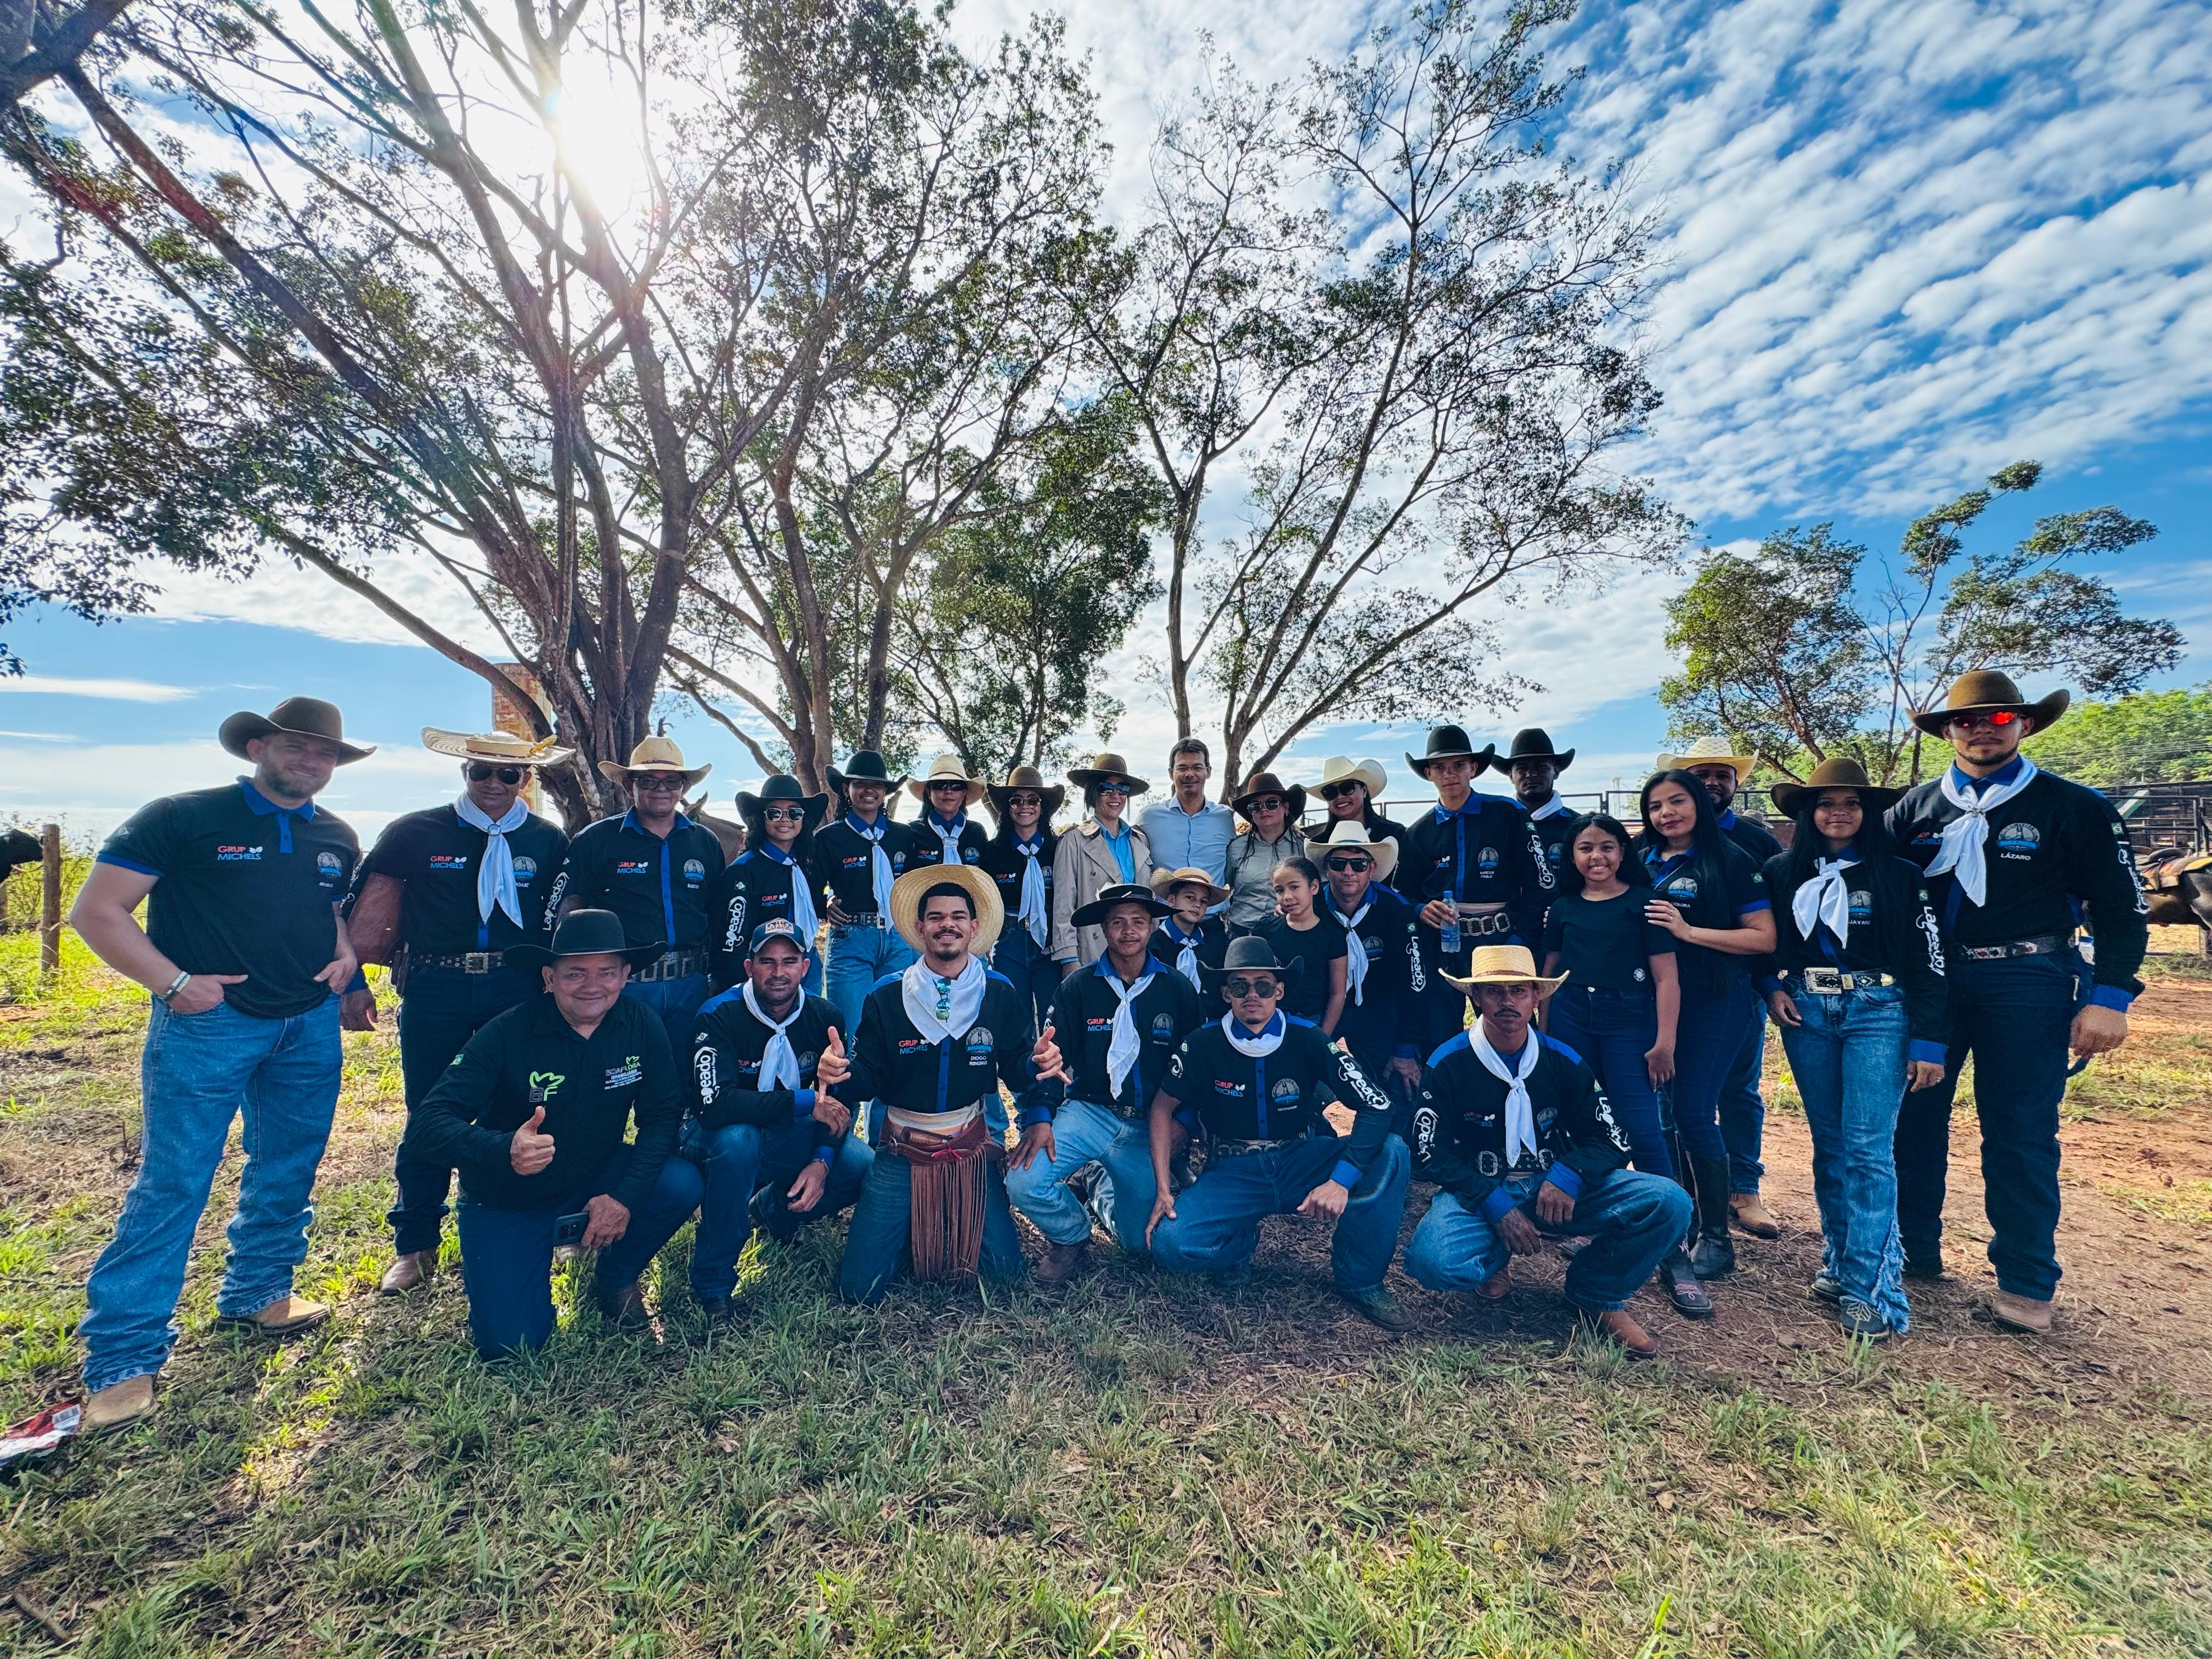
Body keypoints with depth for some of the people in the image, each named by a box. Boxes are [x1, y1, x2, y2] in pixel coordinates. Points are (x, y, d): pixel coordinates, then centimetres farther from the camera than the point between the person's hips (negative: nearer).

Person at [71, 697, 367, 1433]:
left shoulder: (337, 839, 8)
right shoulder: (183, 818, -7)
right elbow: (96, 911, -8)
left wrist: (345, 955, 2)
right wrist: (174, 983, -16)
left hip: (311, 1028, 5)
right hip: (208, 1023, -5)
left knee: (287, 1175, 15)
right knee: (172, 1183, -3)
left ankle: (257, 1293, 33)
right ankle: (122, 1358, 10)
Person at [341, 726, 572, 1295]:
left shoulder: (547, 842, 4)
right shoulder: (415, 833, 1)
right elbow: (365, 908, 7)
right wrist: (353, 982, 5)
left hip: (517, 990, 1)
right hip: (434, 991, 0)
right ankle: (414, 1245, 26)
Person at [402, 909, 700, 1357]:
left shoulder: (641, 1024, -15)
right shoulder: (507, 1035, -22)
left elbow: (663, 1114, -11)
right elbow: (426, 1125, -25)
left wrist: (625, 1195, -24)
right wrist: (503, 1151, -45)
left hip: (595, 1180, 2)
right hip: (508, 1202, -1)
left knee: (681, 1184, -25)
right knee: (510, 1344, -11)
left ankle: (615, 1279, 6)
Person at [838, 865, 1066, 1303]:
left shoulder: (1000, 995, -4)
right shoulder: (886, 997, -6)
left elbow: (1018, 1069, 0)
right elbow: (868, 1080, -5)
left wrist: (1038, 1062, -21)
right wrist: (844, 1071, -26)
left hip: (971, 1151, 1)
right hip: (901, 1153, 0)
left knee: (1005, 1273, 1)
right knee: (862, 1288, -2)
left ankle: (956, 1228, 31)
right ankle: (909, 1229, 29)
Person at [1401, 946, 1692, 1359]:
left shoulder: (1564, 1061, 1)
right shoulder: (1447, 1064, -9)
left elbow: (1610, 1141, 2)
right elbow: (1433, 1153, -9)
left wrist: (1569, 1176, -19)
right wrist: (1496, 1207, -21)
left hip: (1555, 1190, 3)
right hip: (1480, 1194, -3)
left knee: (1669, 1203, -19)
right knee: (1433, 1261, -33)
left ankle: (1597, 1293, 7)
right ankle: (1497, 1257, 7)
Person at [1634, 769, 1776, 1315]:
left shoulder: (1730, 860, -2)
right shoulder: (1638, 860, 8)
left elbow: (1765, 938, -7)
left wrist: (1689, 931, -16)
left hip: (1714, 1001, -4)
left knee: (1694, 1113, -5)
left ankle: (1716, 1240, 11)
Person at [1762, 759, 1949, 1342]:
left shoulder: (1899, 873, -1)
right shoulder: (1781, 872, 6)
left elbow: (1928, 959, -3)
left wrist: (1930, 1042, -6)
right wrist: (1772, 987, 0)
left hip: (1878, 1014, -3)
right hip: (1805, 1014, 3)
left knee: (1868, 1148, -8)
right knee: (1828, 1144, 10)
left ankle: (1871, 1290, -3)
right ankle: (1841, 1260, 21)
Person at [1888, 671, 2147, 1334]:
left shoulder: (2072, 806, 0)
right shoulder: (1916, 808, 6)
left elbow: (2121, 910, -1)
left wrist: (2110, 998, -9)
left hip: (2026, 988, -2)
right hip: (1928, 982, 3)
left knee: (2020, 1135, 2)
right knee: (1914, 1119, 8)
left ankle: (2026, 1284, 17)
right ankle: (1914, 1251, 23)